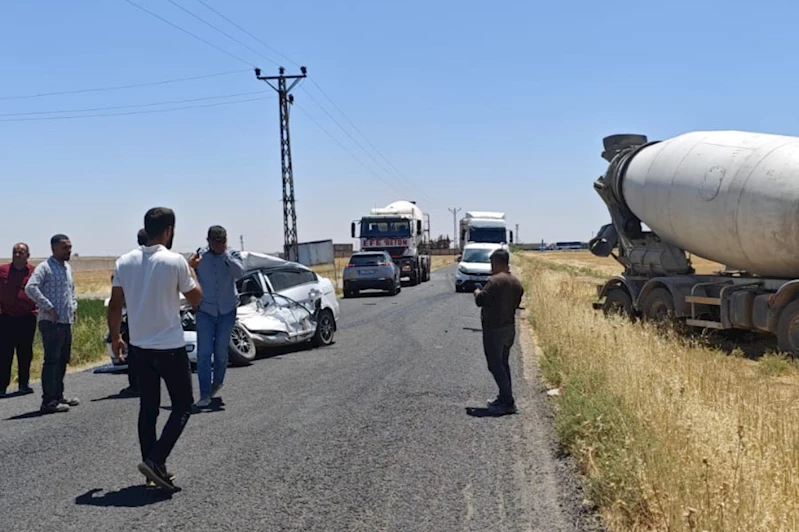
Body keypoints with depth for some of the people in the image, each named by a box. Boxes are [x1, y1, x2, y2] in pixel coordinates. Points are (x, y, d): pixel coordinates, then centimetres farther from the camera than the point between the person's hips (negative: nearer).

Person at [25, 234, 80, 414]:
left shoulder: (68, 268, 16)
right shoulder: (45, 267, -11)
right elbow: (30, 288, -24)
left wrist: (73, 307, 16)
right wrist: (48, 307, -22)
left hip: (66, 322, 9)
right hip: (51, 323, -9)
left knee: (63, 360, 14)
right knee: (51, 361, -8)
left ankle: (58, 396, 24)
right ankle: (49, 401, -6)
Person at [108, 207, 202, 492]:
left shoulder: (124, 262, 0)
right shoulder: (175, 261, -14)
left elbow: (115, 305, 4)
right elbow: (195, 298, -1)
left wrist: (115, 337, 17)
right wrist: (191, 273, 16)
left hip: (139, 347, 5)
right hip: (170, 347, -5)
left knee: (148, 408, 14)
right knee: (183, 406, 6)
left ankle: (153, 468, 17)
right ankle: (154, 460, -8)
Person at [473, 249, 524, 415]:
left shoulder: (495, 281, -19)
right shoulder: (516, 282, 8)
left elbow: (480, 300, -21)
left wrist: (477, 293, 1)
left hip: (494, 330, -9)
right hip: (509, 328, 9)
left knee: (495, 365, -3)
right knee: (503, 364, 19)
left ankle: (508, 403, -5)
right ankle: (505, 398, 24)